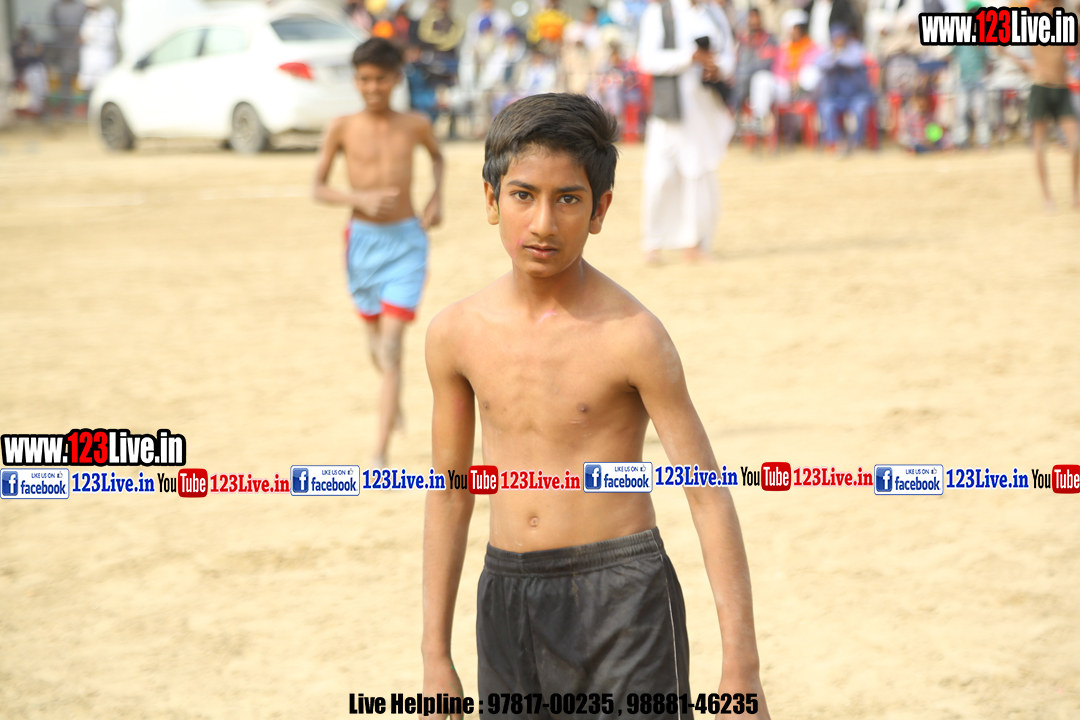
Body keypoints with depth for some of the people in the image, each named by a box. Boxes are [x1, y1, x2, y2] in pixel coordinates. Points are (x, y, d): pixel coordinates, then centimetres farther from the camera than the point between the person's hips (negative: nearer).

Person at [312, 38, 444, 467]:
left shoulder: (415, 126, -1)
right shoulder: (343, 129, -5)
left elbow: (436, 156, 22)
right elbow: (318, 188, -2)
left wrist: (437, 197, 6)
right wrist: (360, 198, -19)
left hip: (406, 242, -1)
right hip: (363, 241, 2)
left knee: (391, 346, -13)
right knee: (377, 343, 19)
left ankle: (380, 455, -16)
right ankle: (393, 398, 53)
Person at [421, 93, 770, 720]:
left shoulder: (629, 335, -11)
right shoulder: (458, 333, 2)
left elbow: (710, 499, -10)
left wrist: (742, 670, -13)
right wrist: (436, 657, 13)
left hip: (621, 597, -4)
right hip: (508, 598, 5)